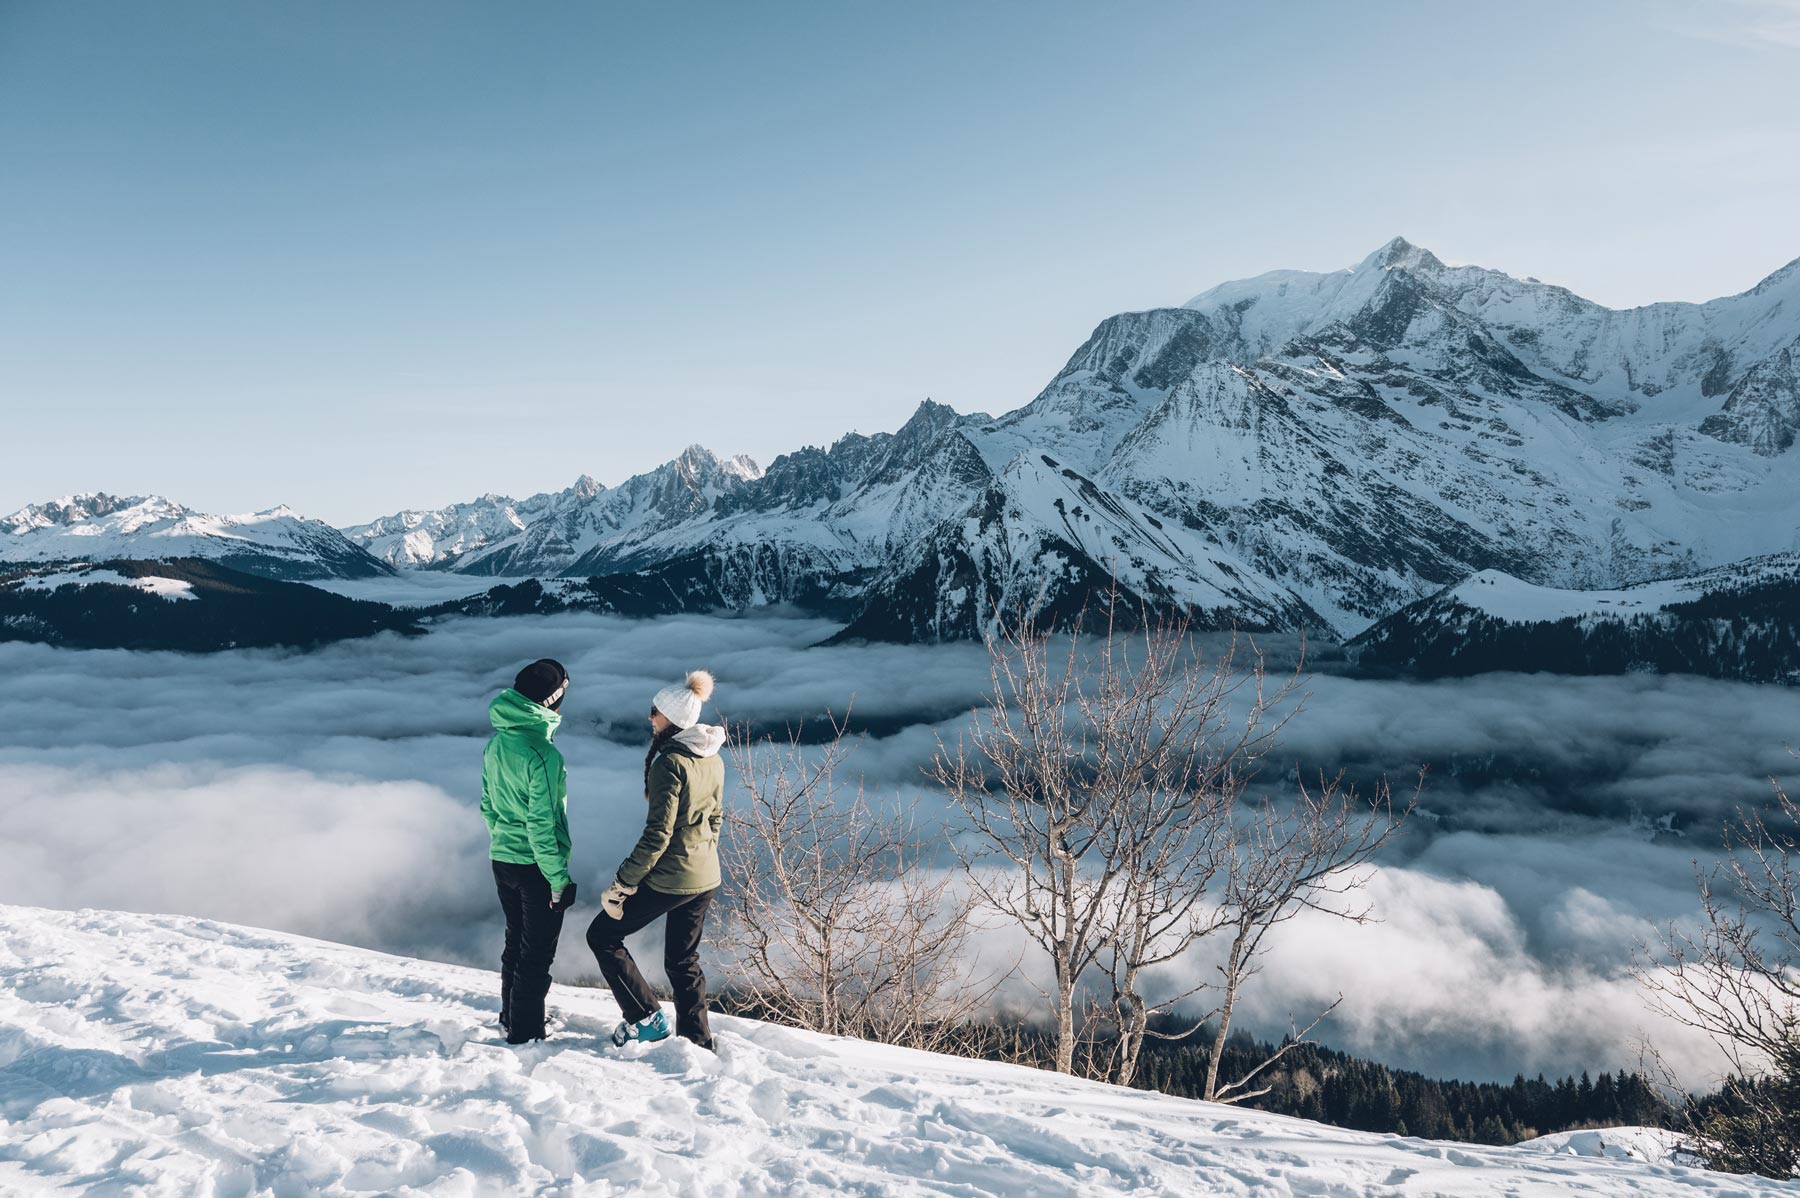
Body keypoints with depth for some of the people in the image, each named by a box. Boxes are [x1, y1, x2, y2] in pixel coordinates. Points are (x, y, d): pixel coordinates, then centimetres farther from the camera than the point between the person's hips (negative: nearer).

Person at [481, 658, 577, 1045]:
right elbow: (541, 824, -22)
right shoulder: (542, 754, -23)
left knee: (515, 942, 23)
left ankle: (510, 1018, 36)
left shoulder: (496, 744, 2)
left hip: (502, 860, 8)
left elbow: (488, 805, 12)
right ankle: (525, 1034, 14)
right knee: (537, 954, 6)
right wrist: (559, 879, -16)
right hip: (535, 868, -8)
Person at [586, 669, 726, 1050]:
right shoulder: (713, 760, 4)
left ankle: (646, 1018, 10)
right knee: (683, 960, 21)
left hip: (668, 879, -8)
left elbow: (657, 835, -23)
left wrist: (622, 883, -16)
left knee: (602, 936, 10)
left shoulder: (669, 764, -21)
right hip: (706, 879, 8)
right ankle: (698, 1041, 25)